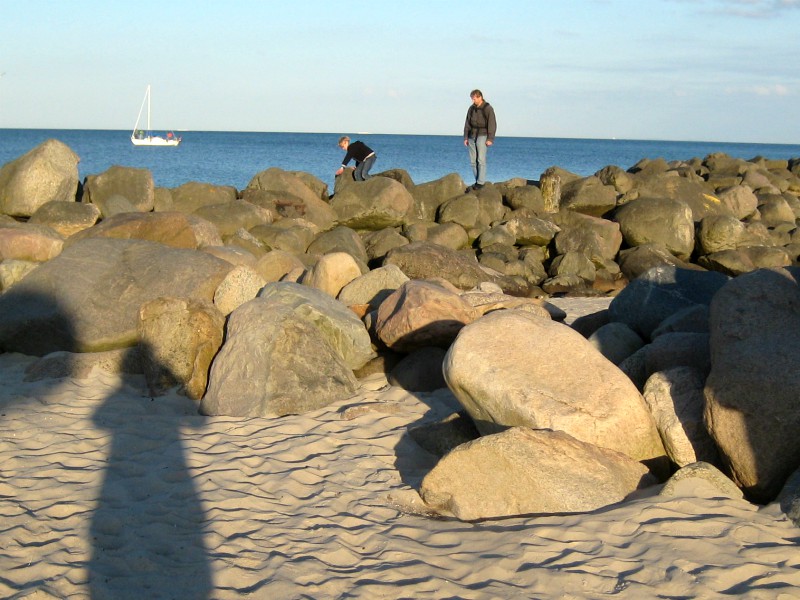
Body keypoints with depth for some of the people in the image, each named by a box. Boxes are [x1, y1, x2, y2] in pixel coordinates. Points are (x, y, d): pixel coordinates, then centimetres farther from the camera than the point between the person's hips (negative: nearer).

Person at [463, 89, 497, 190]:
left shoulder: (488, 108, -6)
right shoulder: (471, 108, 11)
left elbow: (492, 124, -9)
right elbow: (467, 124, 16)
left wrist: (490, 139, -15)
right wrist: (466, 137, 10)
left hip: (482, 136, -6)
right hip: (472, 136, 6)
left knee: (481, 160, -12)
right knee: (473, 161, 3)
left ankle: (481, 182, -12)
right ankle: (478, 180, 9)